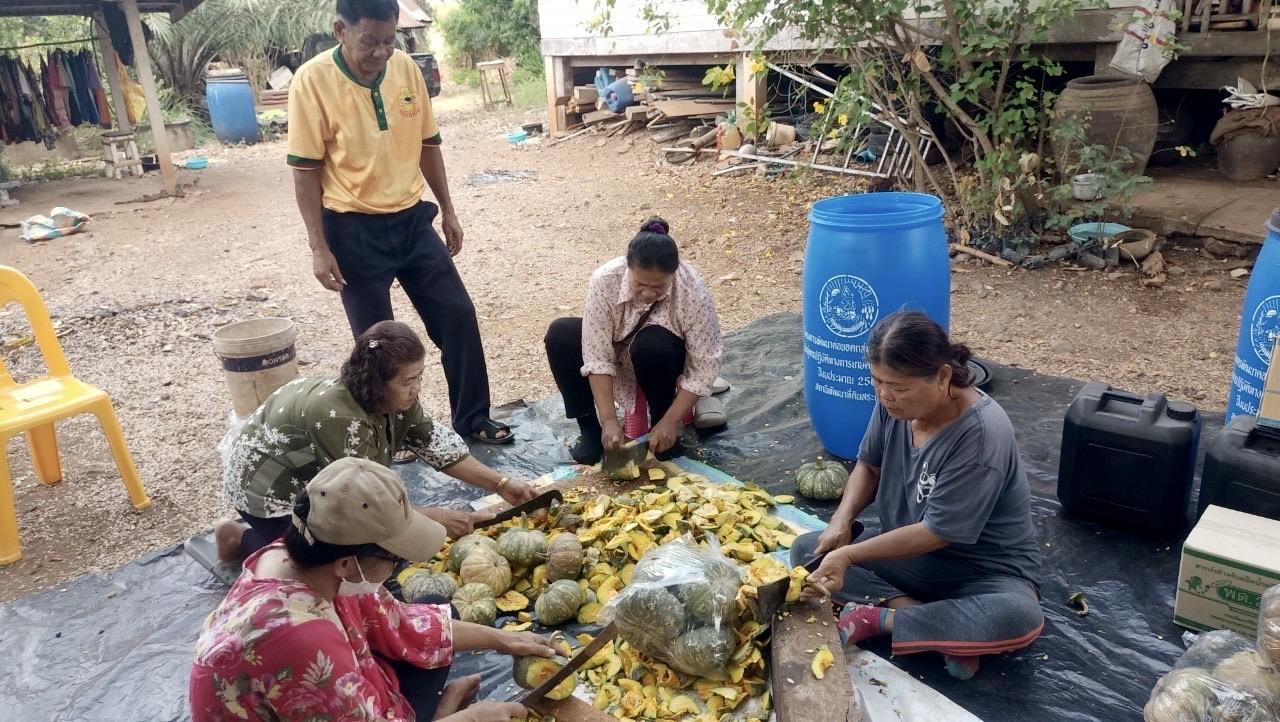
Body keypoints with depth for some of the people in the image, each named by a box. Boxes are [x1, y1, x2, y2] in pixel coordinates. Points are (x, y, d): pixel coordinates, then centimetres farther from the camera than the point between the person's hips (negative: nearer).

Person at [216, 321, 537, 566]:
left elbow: (436, 444, -10)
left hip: (313, 477, 8)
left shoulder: (391, 396, -15)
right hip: (270, 488, -8)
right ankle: (242, 540, 6)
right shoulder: (338, 416, -39)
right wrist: (438, 518, -29)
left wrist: (501, 484, -17)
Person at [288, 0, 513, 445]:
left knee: (458, 315, 7)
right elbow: (305, 171, -11)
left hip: (412, 220, 5)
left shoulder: (407, 69, 0)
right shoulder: (313, 81, -13)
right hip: (354, 231, -4)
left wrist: (448, 210, 12)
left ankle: (472, 419, 24)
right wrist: (319, 248, -14)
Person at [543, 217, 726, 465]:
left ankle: (660, 419, -11)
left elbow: (705, 366, -25)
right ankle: (591, 428, -12)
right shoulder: (605, 280, -29)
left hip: (667, 356, -2)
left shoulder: (693, 292, -32)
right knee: (560, 335, -21)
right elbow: (596, 356, -27)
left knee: (650, 346, -36)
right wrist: (609, 420, -32)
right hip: (619, 347, 3)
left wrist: (671, 422, -30)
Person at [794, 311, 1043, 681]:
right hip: (905, 551, 6)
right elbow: (869, 466, 5)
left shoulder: (982, 434, -30)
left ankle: (878, 619, -18)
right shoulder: (894, 402, -13)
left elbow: (936, 532, -27)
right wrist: (841, 523, -12)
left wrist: (849, 556, -29)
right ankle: (946, 630, -18)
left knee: (1020, 618, -37)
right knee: (807, 551, -10)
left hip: (982, 570, -6)